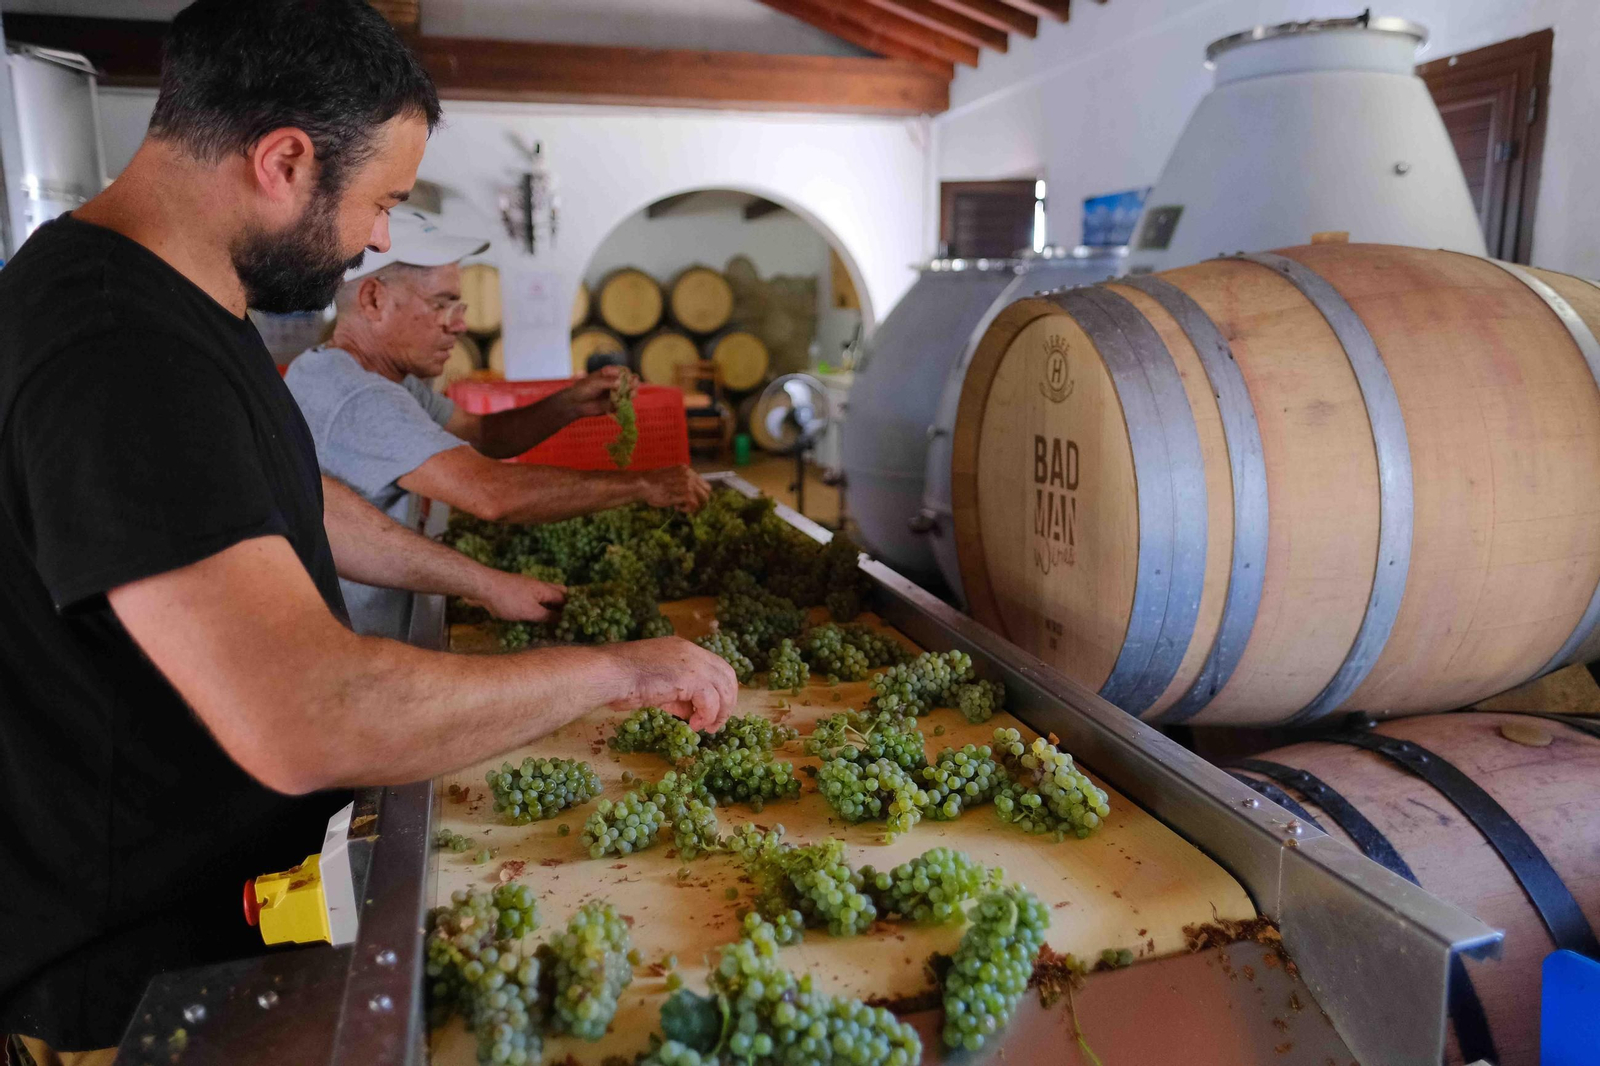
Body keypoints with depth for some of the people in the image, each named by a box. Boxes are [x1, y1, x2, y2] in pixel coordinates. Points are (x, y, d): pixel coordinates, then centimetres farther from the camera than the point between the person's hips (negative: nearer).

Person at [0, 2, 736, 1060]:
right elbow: (306, 719, -41)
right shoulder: (120, 358, -33)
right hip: (140, 967, -9)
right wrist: (613, 667, -29)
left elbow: (288, 501, 18)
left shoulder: (183, 311, 4)